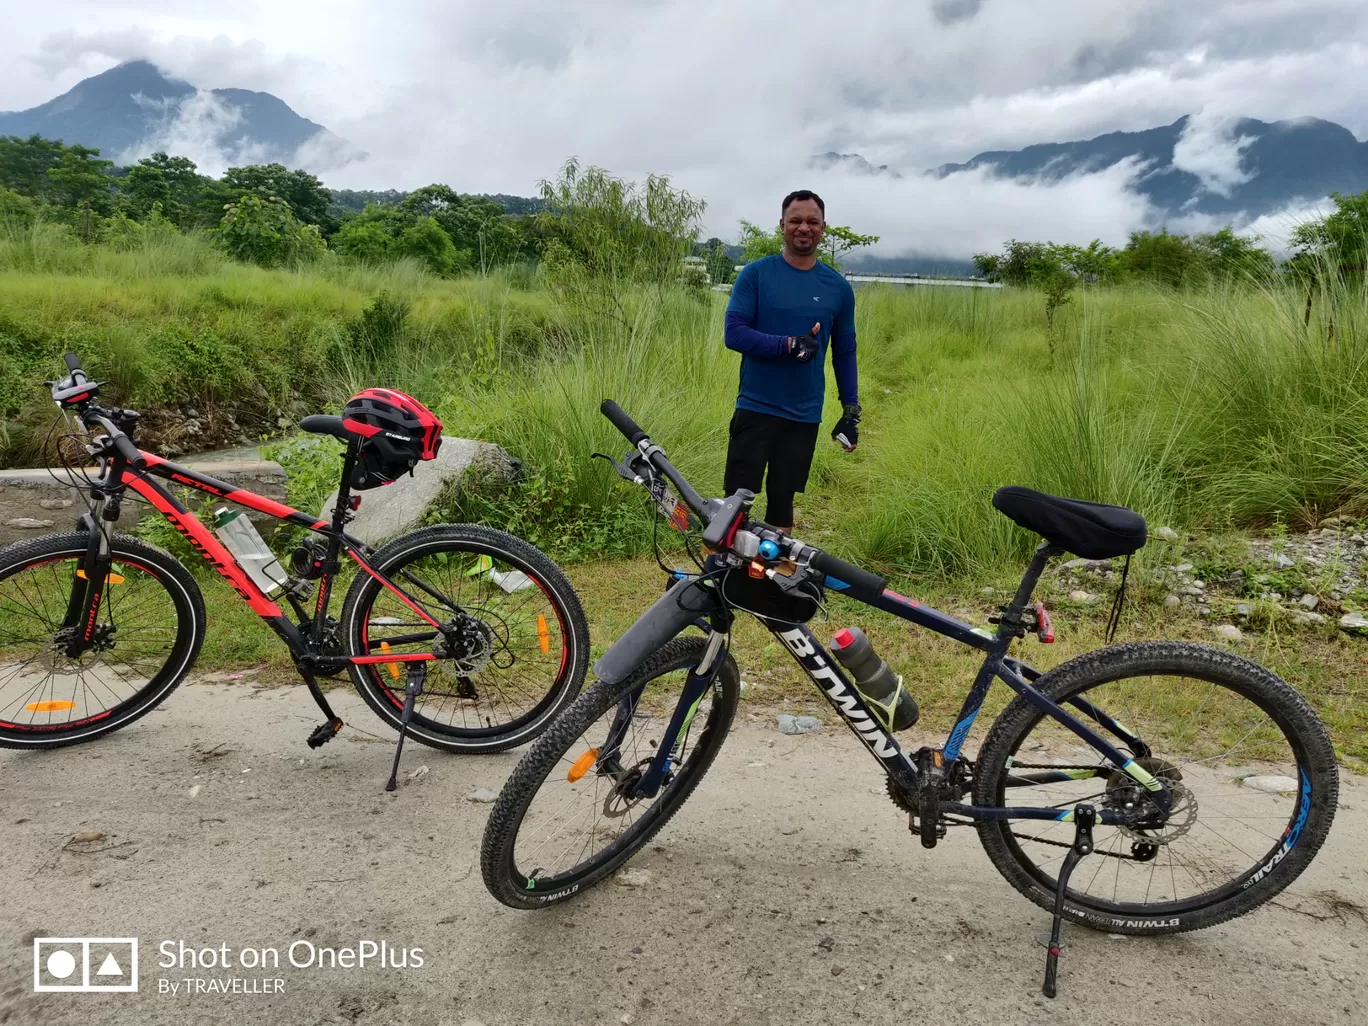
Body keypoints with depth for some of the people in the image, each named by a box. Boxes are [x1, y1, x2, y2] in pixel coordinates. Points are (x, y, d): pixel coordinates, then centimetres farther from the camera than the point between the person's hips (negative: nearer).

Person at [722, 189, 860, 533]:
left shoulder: (838, 287, 4)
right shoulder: (756, 274, -2)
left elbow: (844, 352, 10)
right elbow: (734, 333, -10)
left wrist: (851, 409, 7)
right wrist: (789, 345, -21)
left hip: (804, 417, 2)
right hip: (755, 409, -2)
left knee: (781, 502, 10)